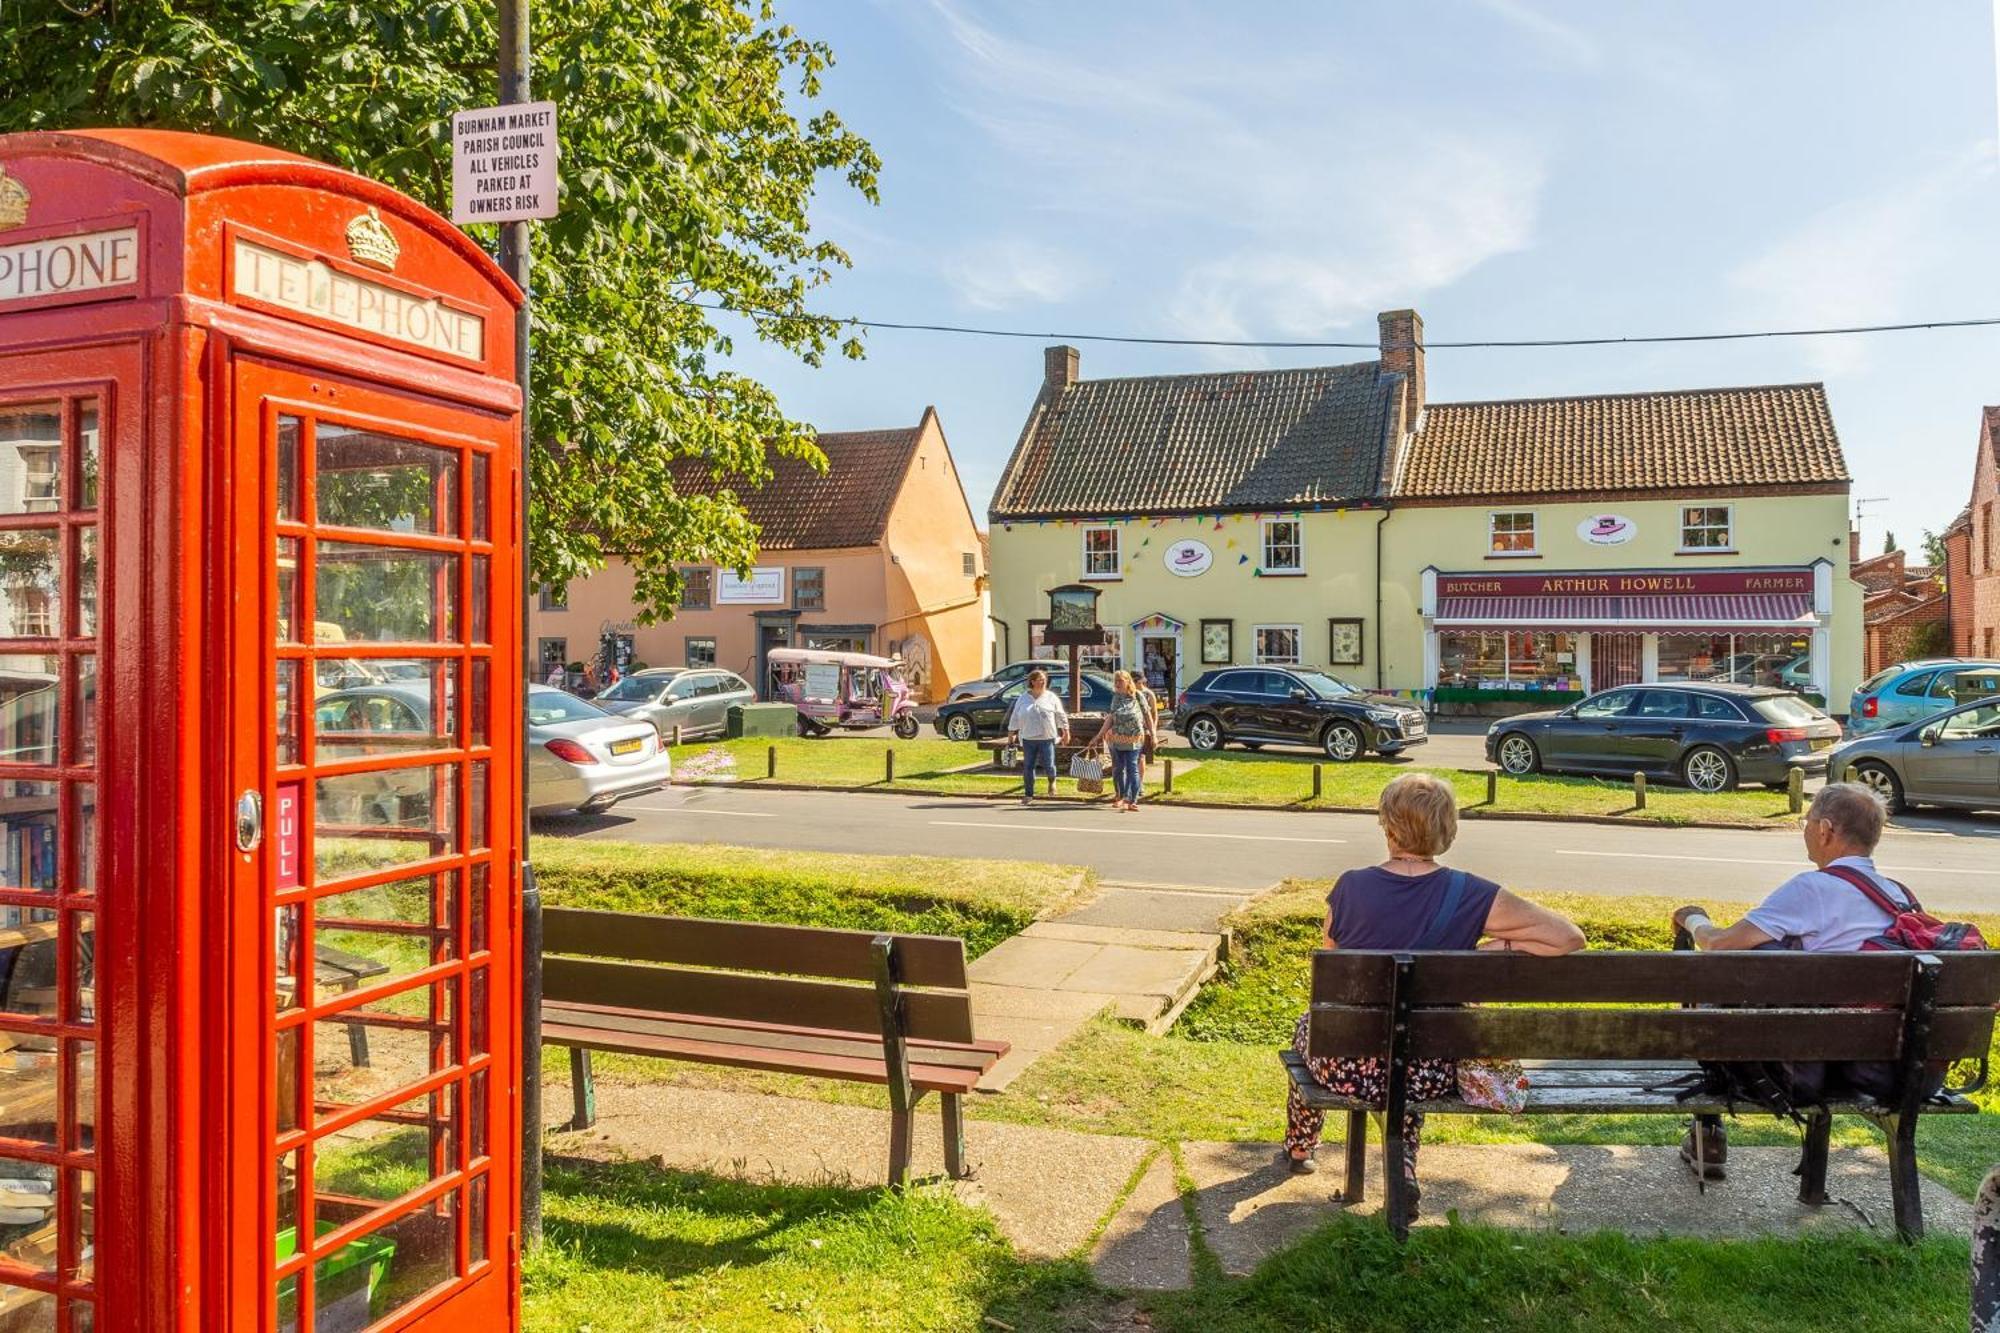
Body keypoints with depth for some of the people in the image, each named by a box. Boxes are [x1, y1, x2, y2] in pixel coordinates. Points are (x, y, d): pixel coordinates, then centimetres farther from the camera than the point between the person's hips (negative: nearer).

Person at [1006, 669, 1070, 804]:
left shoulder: (1051, 697, 3)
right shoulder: (1023, 698, 6)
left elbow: (1061, 715, 7)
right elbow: (1015, 717, 11)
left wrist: (1066, 731, 5)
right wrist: (1011, 732, 10)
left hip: (1047, 738, -1)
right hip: (1028, 738, 1)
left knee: (1048, 765, -5)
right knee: (1028, 767, 2)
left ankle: (1052, 781, 30)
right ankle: (1028, 795, 12)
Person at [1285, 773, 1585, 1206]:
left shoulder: (1351, 887, -13)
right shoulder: (1470, 896, -13)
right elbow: (1570, 937, -11)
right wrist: (1498, 947, -5)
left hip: (1347, 1068, -1)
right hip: (1431, 1075, 1)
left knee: (1308, 1023, 34)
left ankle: (1298, 1148, 55)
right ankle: (1404, 1167, 24)